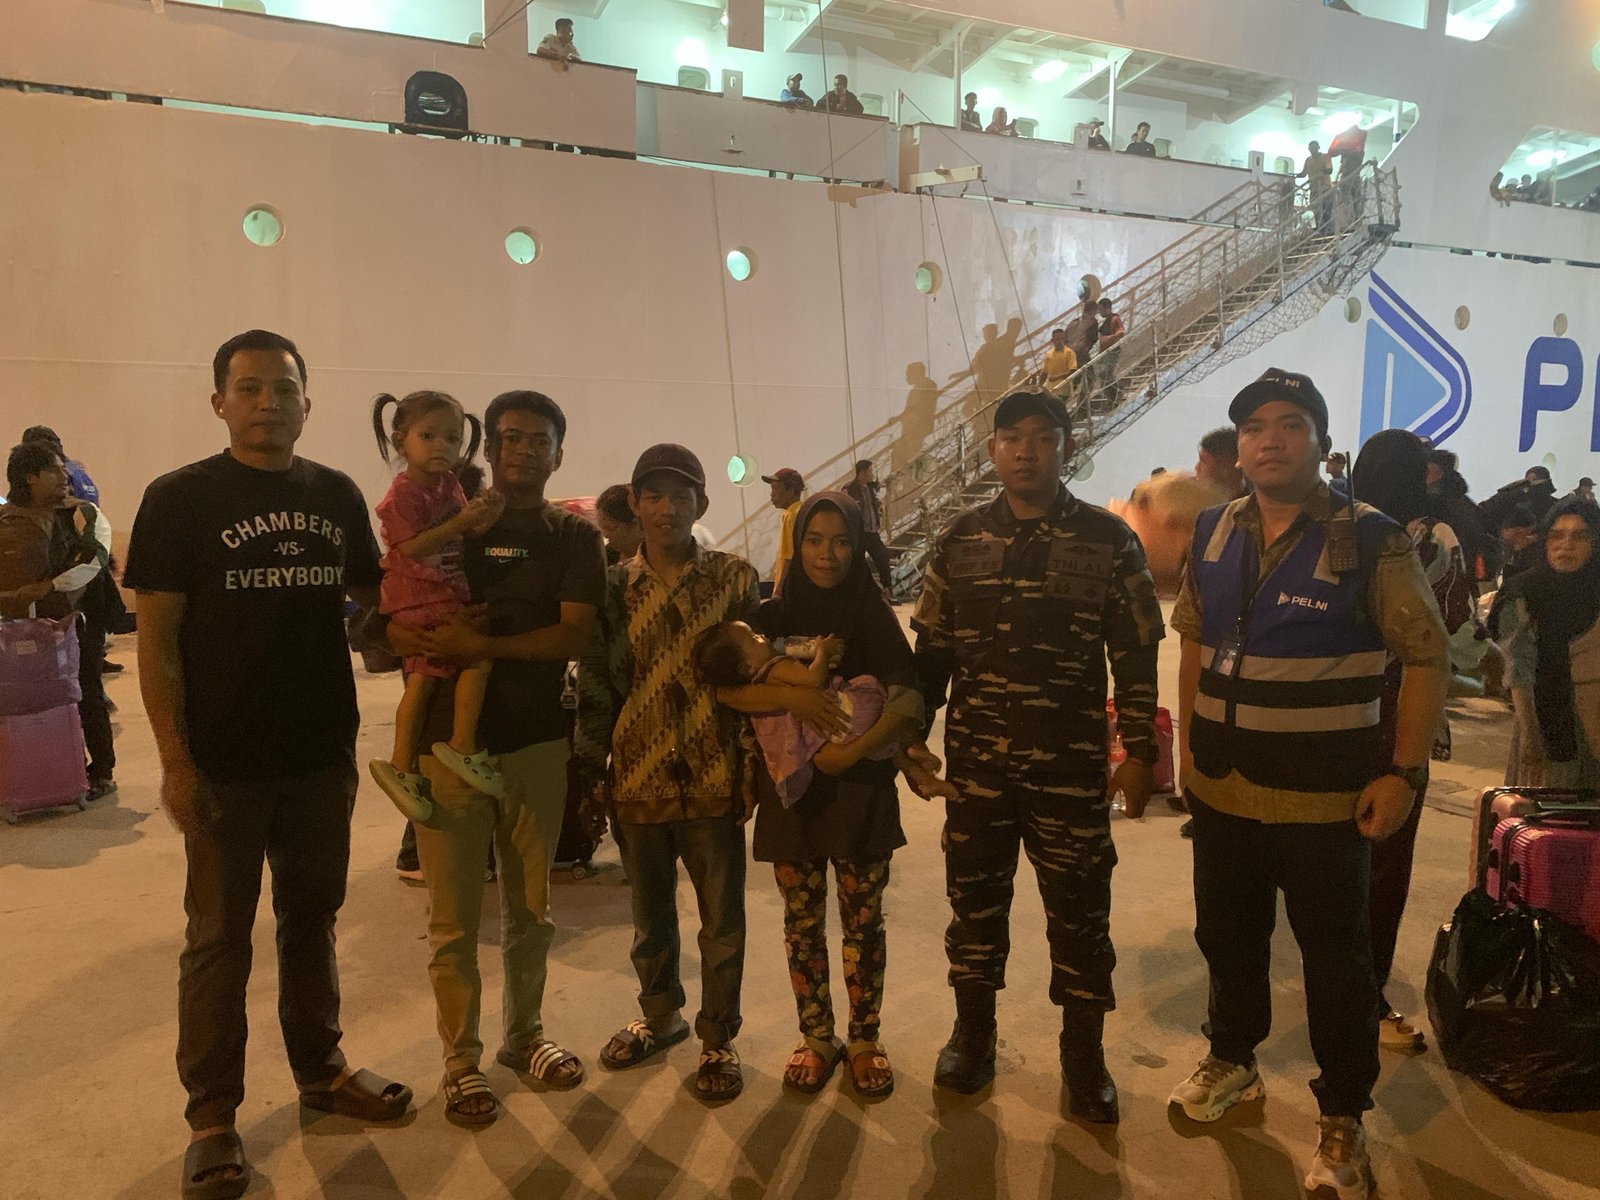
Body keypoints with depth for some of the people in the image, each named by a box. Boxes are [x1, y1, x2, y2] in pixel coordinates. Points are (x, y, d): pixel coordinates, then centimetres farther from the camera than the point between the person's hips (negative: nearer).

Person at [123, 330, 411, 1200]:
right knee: (220, 939, 7)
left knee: (312, 918, 17)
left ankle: (320, 1070, 34)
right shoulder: (180, 499, -6)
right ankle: (212, 1116, 22)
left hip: (324, 754, 4)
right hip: (225, 764, -3)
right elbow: (156, 637, -8)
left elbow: (369, 592, 17)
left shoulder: (337, 495, 4)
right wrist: (175, 759, -13)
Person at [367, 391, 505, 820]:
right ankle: (463, 748, -10)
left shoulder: (449, 485, 14)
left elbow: (466, 539, 13)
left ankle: (402, 766, 13)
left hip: (446, 592, 8)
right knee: (478, 652, -16)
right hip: (421, 596, -8)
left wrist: (486, 517, -8)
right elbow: (413, 546, -19)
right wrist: (461, 521, -24)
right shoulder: (405, 493, -10)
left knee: (422, 679, 8)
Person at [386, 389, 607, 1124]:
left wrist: (483, 646, -22)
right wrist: (430, 643, -22)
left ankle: (523, 1034, 32)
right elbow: (391, 623, 0)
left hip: (536, 740, 1)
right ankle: (461, 1059, 21)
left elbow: (576, 635, -10)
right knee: (455, 916, 5)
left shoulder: (573, 537, 3)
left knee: (530, 906, 14)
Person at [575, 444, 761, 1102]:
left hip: (713, 778, -2)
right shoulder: (614, 586, 2)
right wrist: (590, 767, 1)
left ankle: (718, 1040, 28)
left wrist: (752, 765, -2)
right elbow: (596, 684, 5)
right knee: (650, 917, 19)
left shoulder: (734, 577, -1)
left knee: (721, 922, 9)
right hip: (639, 779, 2)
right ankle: (659, 1017, 41)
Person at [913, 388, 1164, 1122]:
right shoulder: (961, 539, 3)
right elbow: (932, 649, 8)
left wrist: (1139, 751, -4)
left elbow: (1135, 656, -1)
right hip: (975, 761, 2)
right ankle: (972, 1035, 34)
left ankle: (1083, 1057, 27)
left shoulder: (1108, 540, -3)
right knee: (975, 899, 14)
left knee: (1080, 909, 8)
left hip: (1071, 765, -2)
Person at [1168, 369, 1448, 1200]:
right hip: (1223, 786, 5)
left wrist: (1403, 772, -14)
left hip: (1326, 795, -4)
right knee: (1227, 933, 19)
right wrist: (1187, 743, 9)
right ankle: (1232, 1059, 41)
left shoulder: (1370, 541, -11)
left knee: (1335, 956, 8)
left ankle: (1342, 1118, 26)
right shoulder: (1212, 534, 3)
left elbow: (1426, 658, -9)